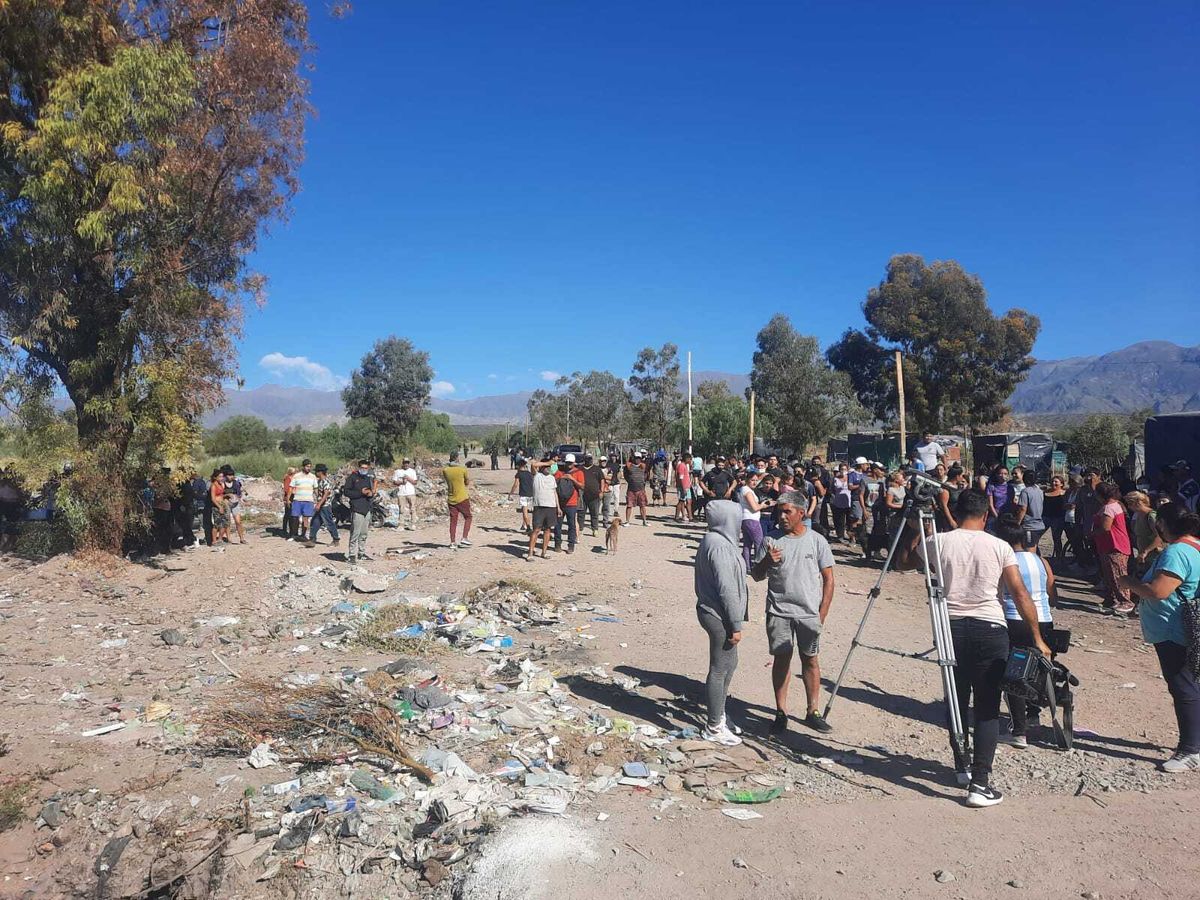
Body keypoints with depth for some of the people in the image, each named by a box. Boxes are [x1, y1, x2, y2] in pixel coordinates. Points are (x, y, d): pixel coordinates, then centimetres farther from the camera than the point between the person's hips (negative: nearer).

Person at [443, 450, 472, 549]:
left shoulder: (445, 470, -1)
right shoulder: (463, 469, -11)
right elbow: (467, 482, 2)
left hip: (451, 499, 4)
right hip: (462, 498, -3)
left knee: (453, 521, 9)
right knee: (468, 517, 12)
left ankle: (453, 542, 8)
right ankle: (464, 538, 0)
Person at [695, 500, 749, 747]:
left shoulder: (713, 541, 10)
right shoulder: (719, 546, -22)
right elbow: (726, 588, -23)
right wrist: (736, 624, -18)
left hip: (711, 611, 10)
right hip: (720, 617, -10)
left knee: (729, 664, 21)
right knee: (719, 670, 2)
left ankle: (718, 716, 35)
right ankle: (714, 727, 14)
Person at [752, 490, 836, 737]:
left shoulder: (817, 541, -2)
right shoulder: (771, 540, -1)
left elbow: (828, 579, 2)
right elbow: (756, 576, 4)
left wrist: (822, 613, -3)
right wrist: (766, 561, -18)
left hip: (809, 612, 0)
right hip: (778, 612, 0)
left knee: (810, 660, 9)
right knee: (781, 658, 6)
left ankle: (813, 712, 21)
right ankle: (781, 712, 16)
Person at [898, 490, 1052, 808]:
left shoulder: (938, 542, -1)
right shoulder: (1000, 547, -2)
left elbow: (902, 562, 13)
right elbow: (1021, 595, -4)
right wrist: (1037, 638, 1)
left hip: (951, 628, 2)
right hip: (990, 630, -1)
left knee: (957, 701, 16)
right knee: (987, 707, 2)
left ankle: (963, 768, 28)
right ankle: (980, 783, -3)